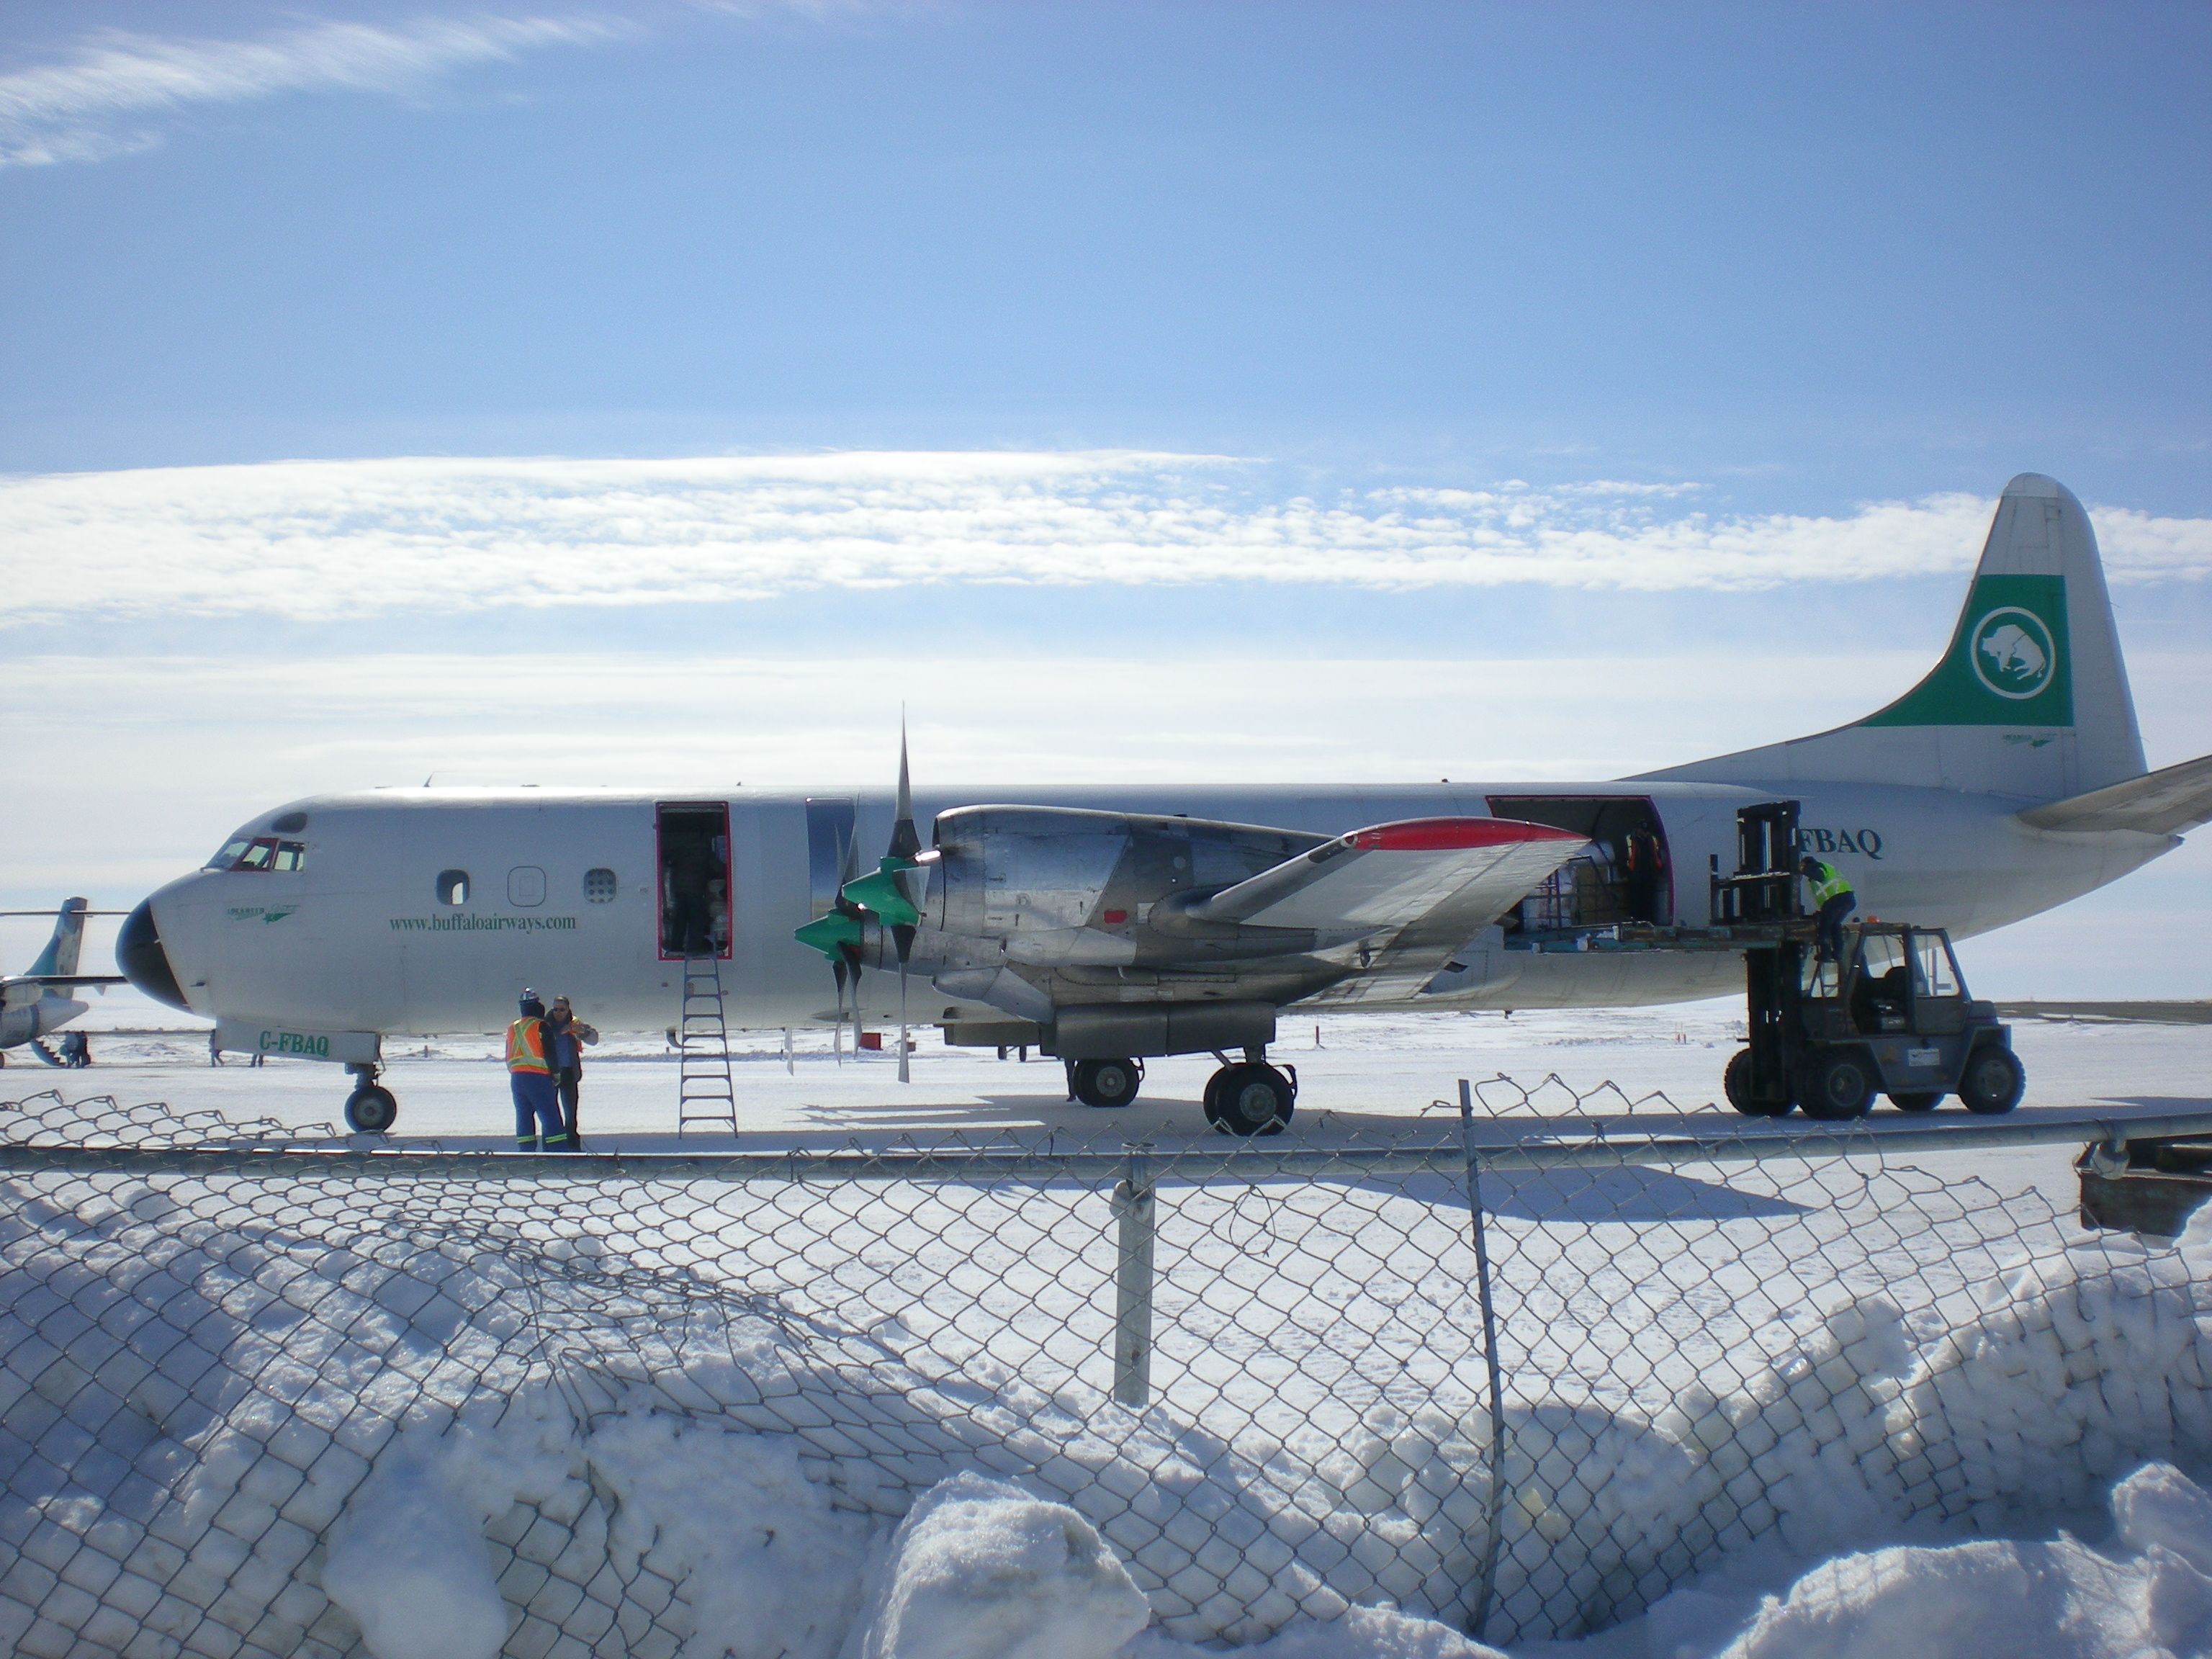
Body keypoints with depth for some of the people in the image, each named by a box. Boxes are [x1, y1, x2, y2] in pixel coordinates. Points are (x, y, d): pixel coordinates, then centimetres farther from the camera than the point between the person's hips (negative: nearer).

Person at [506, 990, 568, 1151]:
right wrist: (556, 1074, 1)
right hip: (538, 1078, -6)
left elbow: (509, 1058, 16)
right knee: (550, 1116, -5)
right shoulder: (540, 1026, -7)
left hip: (516, 1079, 6)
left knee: (523, 1118, 9)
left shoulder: (512, 1029, 12)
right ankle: (558, 1153, -9)